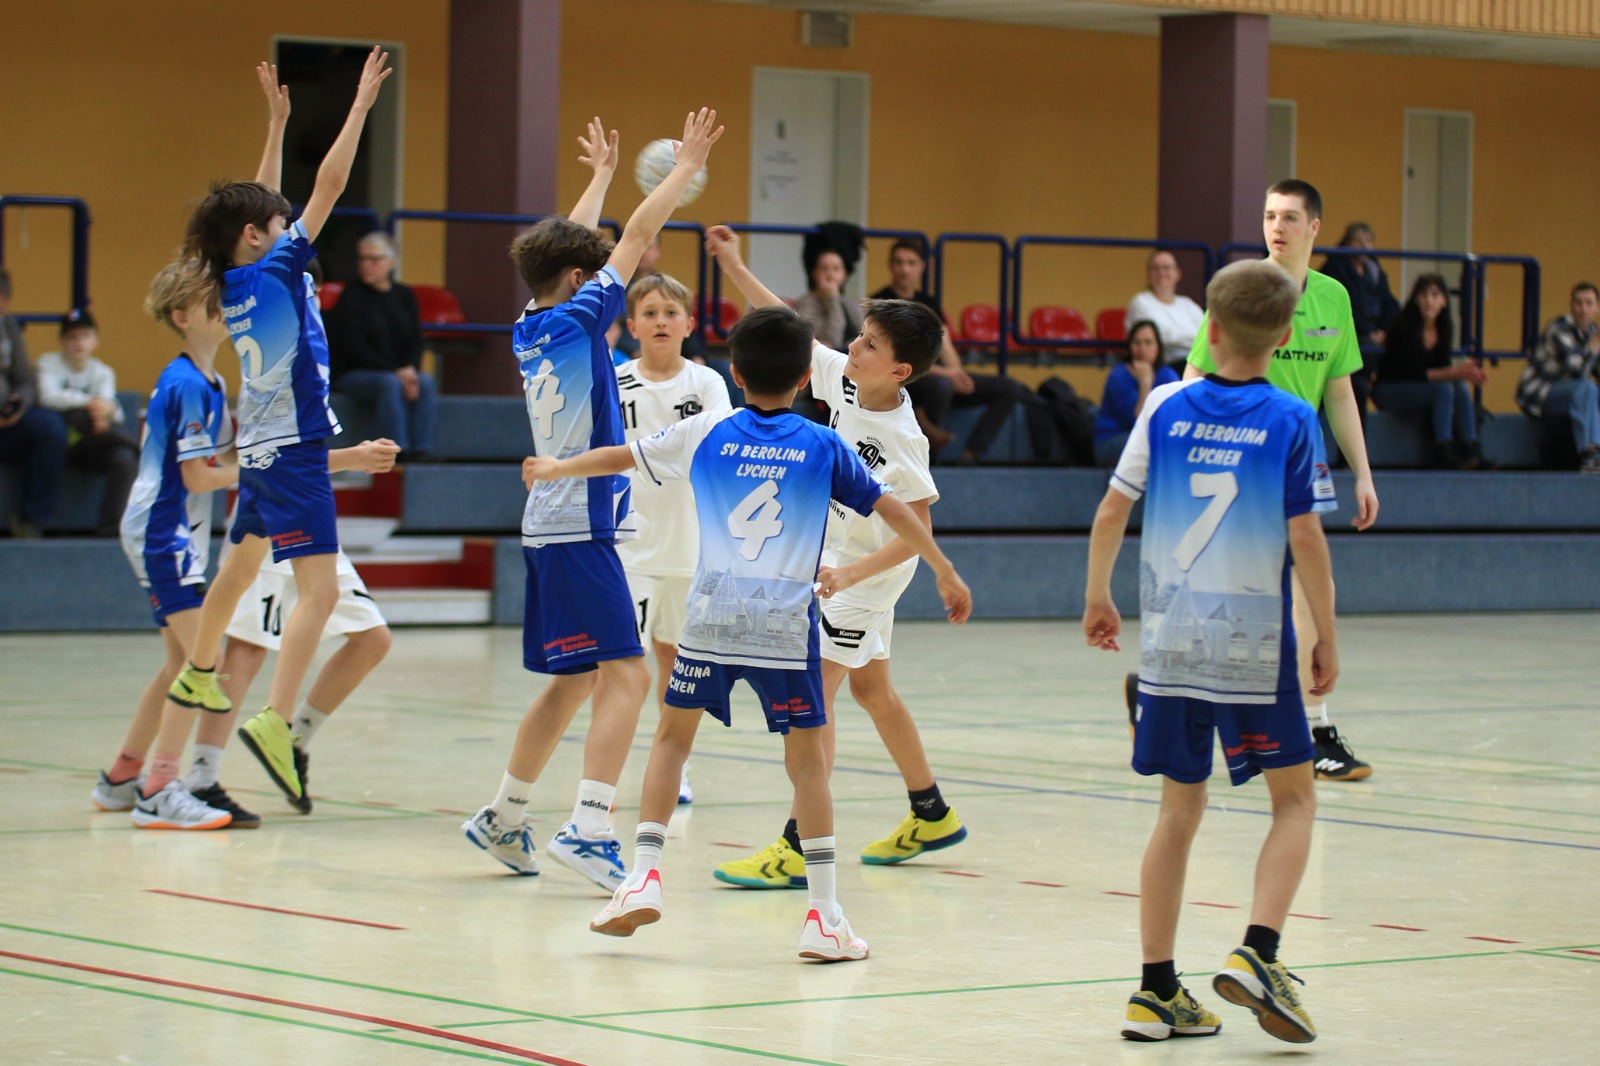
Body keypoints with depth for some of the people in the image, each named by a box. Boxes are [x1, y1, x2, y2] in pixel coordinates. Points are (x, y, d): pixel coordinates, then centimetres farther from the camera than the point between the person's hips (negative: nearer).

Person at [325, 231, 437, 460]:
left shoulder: (405, 296, 10)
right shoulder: (352, 296, -4)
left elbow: (416, 342, 6)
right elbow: (352, 346, -11)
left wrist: (410, 369, -17)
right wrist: (394, 372, -19)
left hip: (399, 371, 4)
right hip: (351, 374, -4)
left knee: (425, 382, -26)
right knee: (391, 385, -35)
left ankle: (420, 451, -32)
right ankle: (397, 451, -37)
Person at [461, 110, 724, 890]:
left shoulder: (531, 330, 10)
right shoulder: (576, 321, -11)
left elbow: (571, 246, 26)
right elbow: (637, 236, -8)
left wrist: (601, 175, 38)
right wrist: (686, 166, 1)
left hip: (550, 526, 9)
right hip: (581, 526, -9)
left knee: (573, 680, 17)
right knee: (625, 673, -13)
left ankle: (503, 818, 24)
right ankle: (588, 828, -24)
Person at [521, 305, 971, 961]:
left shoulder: (706, 433, 9)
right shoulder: (823, 447, 6)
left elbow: (620, 457, 22)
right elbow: (892, 510, 8)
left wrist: (554, 468, 39)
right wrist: (946, 573, 19)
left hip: (712, 617, 1)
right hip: (787, 624, -1)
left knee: (674, 734, 18)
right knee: (807, 757, 5)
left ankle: (644, 877, 9)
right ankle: (824, 916, 1)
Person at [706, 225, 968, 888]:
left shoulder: (901, 439, -28)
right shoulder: (845, 378, -9)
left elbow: (917, 531, -26)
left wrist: (851, 572, -33)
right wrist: (734, 267, -1)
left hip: (868, 572, -9)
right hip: (840, 560, 9)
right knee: (871, 690, 20)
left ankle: (799, 849, -18)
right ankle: (932, 816, 36)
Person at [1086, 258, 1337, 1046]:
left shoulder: (1166, 407, 1)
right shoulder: (1291, 422, -6)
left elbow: (1111, 514, 2)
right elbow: (1306, 539, -10)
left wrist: (1097, 598, 18)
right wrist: (1326, 638, 1)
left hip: (1168, 641, 3)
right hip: (1254, 646, -3)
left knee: (1179, 809, 12)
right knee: (1294, 798, 11)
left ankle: (1158, 991, 12)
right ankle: (1257, 955, -8)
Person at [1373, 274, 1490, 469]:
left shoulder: (1446, 328, 2)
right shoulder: (1405, 327, -19)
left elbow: (1442, 369, 3)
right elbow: (1414, 373, -22)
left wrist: (1465, 371, -18)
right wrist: (1454, 372, -28)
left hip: (1419, 388, 7)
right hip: (1388, 392, -7)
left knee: (1461, 387, -19)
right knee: (1443, 388, -29)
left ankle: (1472, 451, -23)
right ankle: (1443, 452, -29)